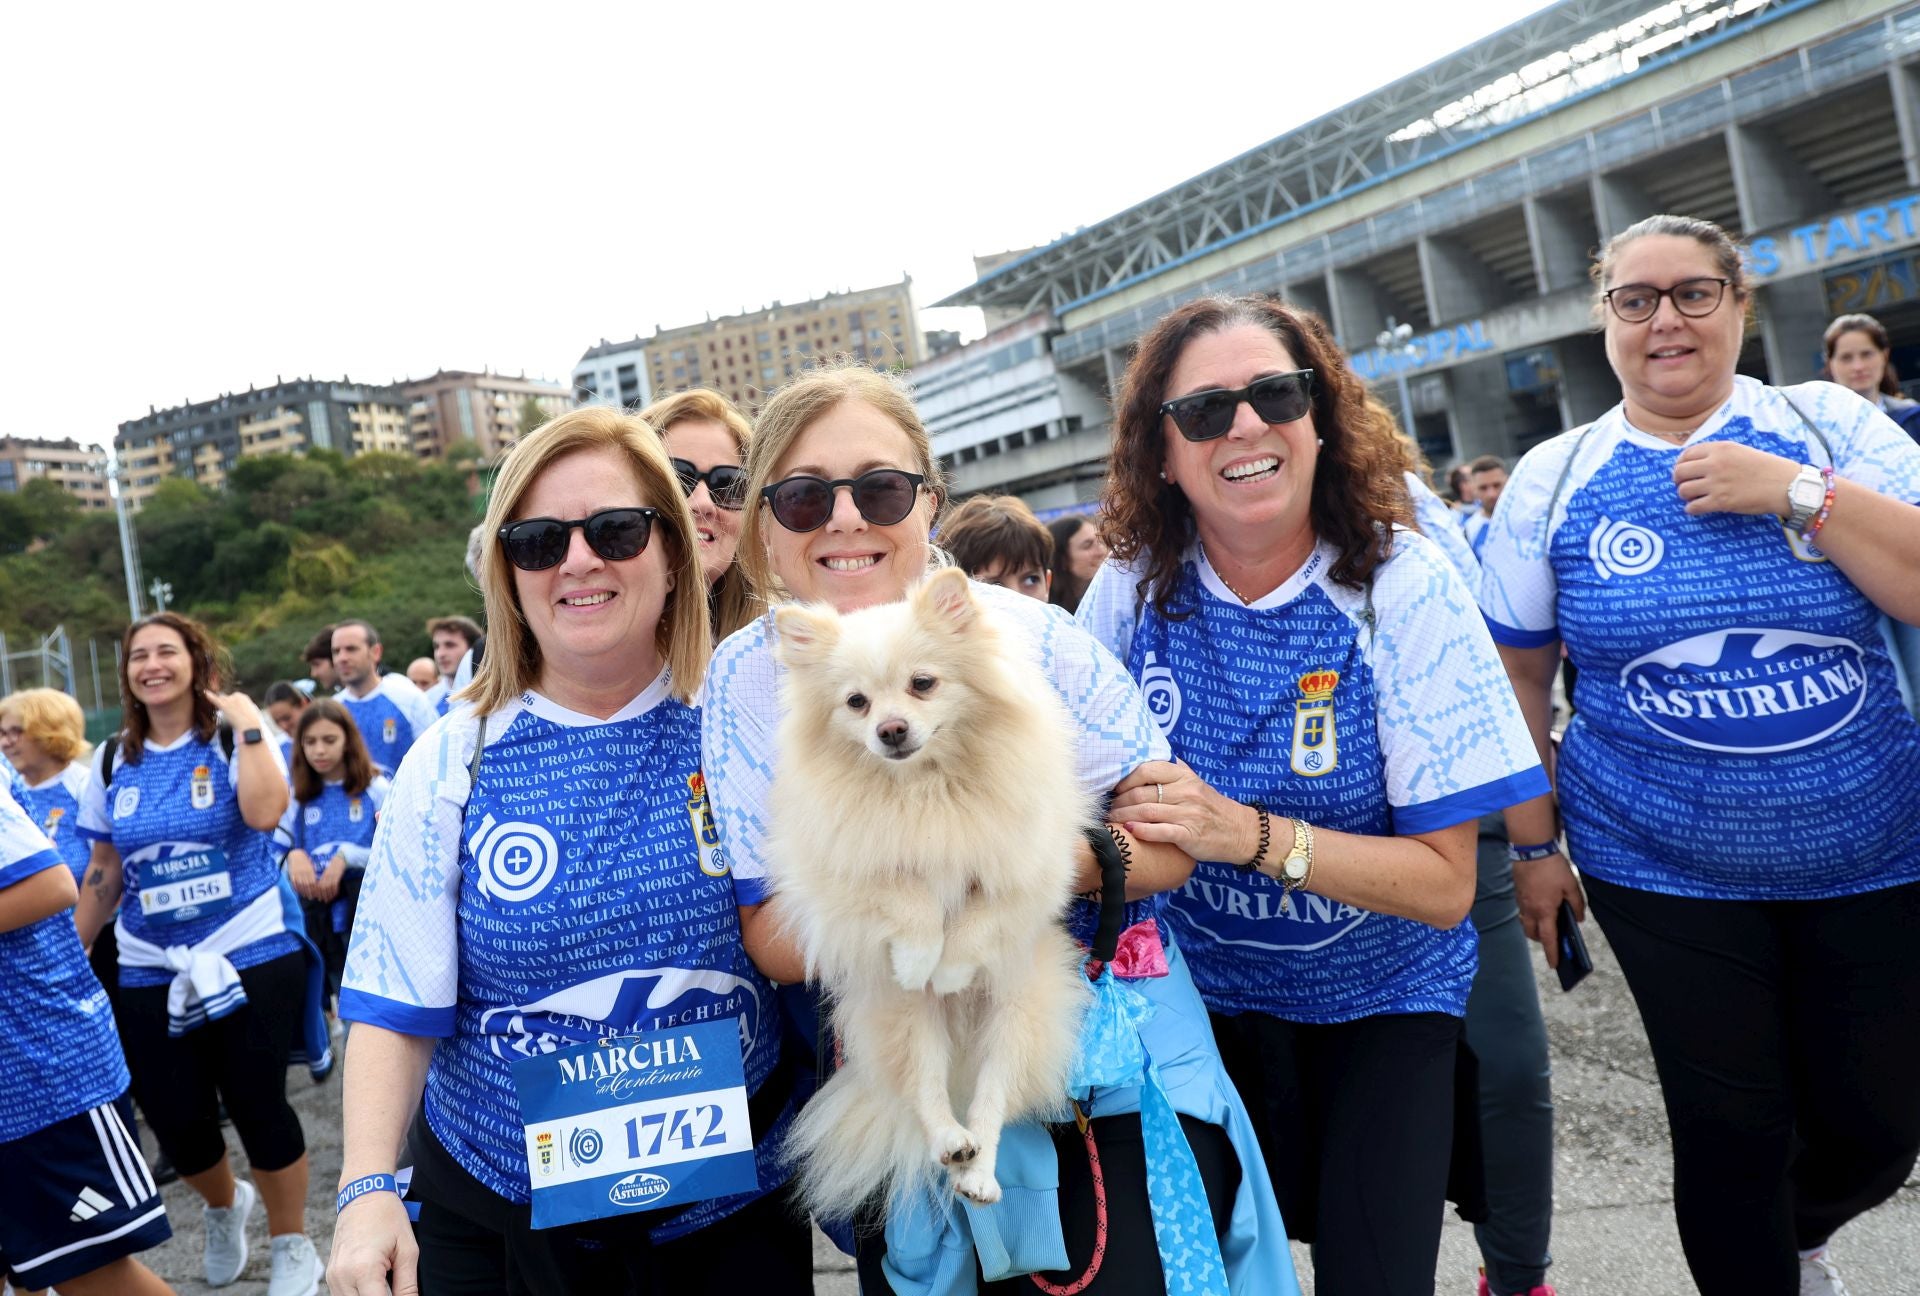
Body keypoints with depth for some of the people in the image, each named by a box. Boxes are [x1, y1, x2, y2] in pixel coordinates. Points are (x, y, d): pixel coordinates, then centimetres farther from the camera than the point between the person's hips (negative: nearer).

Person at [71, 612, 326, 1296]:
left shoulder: (235, 738, -5)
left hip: (252, 956, -4)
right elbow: (103, 874, 13)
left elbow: (264, 812, -26)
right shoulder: (113, 761, 7)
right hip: (151, 972, 4)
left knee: (258, 1107, 0)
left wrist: (249, 726, -21)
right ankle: (224, 1204, 39)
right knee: (175, 1122, 6)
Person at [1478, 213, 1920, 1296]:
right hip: (1665, 876, -1)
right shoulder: (1555, 478, -2)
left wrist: (1797, 494, -19)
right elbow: (1518, 675, 2)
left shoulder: (1828, 424, -2)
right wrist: (1534, 843, 2)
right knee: (1734, 1133, 6)